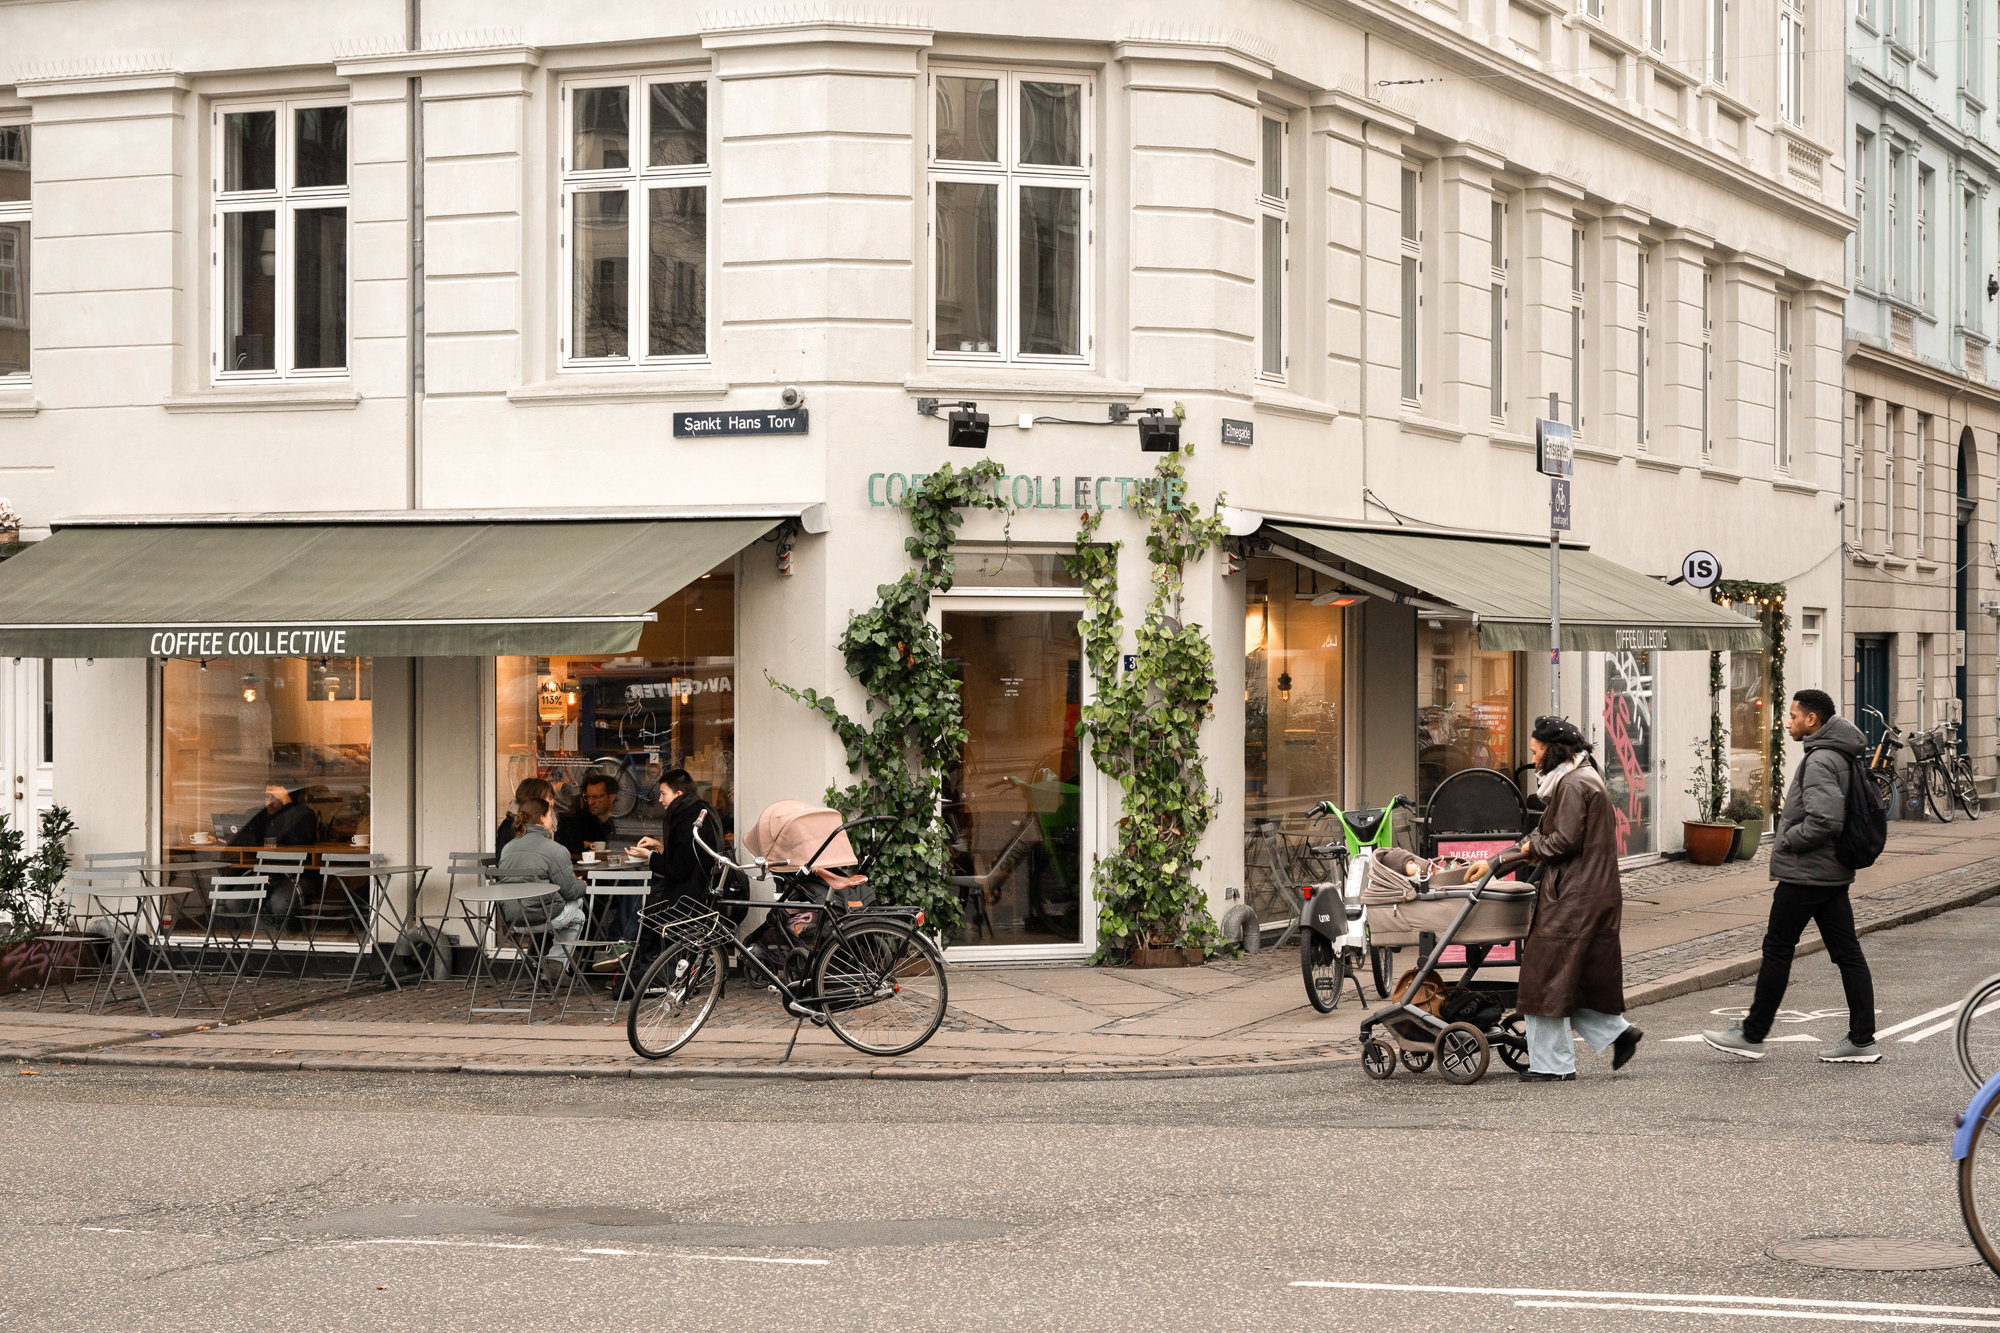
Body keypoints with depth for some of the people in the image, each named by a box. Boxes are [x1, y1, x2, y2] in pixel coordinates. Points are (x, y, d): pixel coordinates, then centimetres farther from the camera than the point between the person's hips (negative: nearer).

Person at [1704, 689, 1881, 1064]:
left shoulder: (1819, 761, -19)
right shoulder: (1842, 756, 13)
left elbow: (1824, 821, -28)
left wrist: (1786, 840, -15)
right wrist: (1793, 814, 13)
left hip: (1805, 874, -10)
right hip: (1833, 873, 10)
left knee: (1777, 949, 0)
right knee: (1847, 952, 7)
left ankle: (1752, 1035, 8)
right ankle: (1862, 1039, 8)